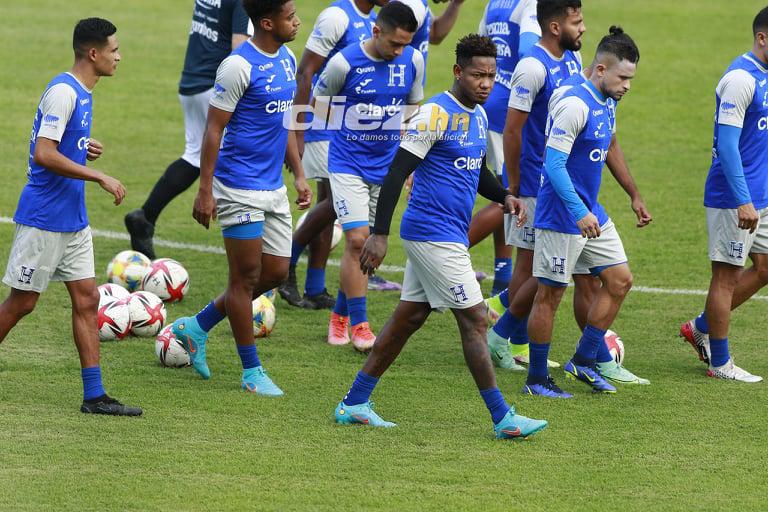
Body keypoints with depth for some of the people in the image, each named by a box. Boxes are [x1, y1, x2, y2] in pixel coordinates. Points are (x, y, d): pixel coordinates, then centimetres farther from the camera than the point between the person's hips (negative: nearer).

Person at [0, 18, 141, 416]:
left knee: (87, 298, 5)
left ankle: (94, 396, 5)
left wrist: (84, 148, 4)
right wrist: (100, 178, -22)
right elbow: (44, 155, -24)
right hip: (43, 218, -9)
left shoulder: (82, 92, 12)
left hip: (73, 220, 9)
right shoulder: (63, 92, -18)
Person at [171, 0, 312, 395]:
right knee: (247, 276, -1)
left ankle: (197, 327, 25)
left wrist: (299, 175, 19)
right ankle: (251, 372, 8)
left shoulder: (287, 60, 9)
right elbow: (214, 129, -14)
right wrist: (205, 190, -16)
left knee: (276, 272, 10)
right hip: (240, 189, -9)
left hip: (273, 189, 9)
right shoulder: (239, 66, -16)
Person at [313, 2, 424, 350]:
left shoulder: (412, 61, -4)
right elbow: (317, 105, -1)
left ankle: (340, 315, 24)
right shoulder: (345, 63, -15)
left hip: (387, 165, 4)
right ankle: (360, 327, -7)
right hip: (348, 162, -4)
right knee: (357, 240, -12)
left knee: (365, 245, 8)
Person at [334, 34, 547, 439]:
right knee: (474, 321, -7)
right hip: (435, 234, -9)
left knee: (408, 318, 12)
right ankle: (502, 418, -2)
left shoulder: (478, 115, 13)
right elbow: (397, 172, -18)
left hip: (436, 237, 9)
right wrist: (379, 234, -23)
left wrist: (504, 197, 7)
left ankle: (353, 404, 18)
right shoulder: (436, 114, -16)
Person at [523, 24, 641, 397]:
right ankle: (536, 379, 9)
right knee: (550, 294, 0)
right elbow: (554, 164, -24)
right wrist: (579, 213, -28)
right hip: (561, 215, -9)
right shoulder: (575, 105, -20)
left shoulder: (605, 106, 9)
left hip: (591, 214, 9)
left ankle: (584, 361, 19)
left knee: (620, 280, 10)